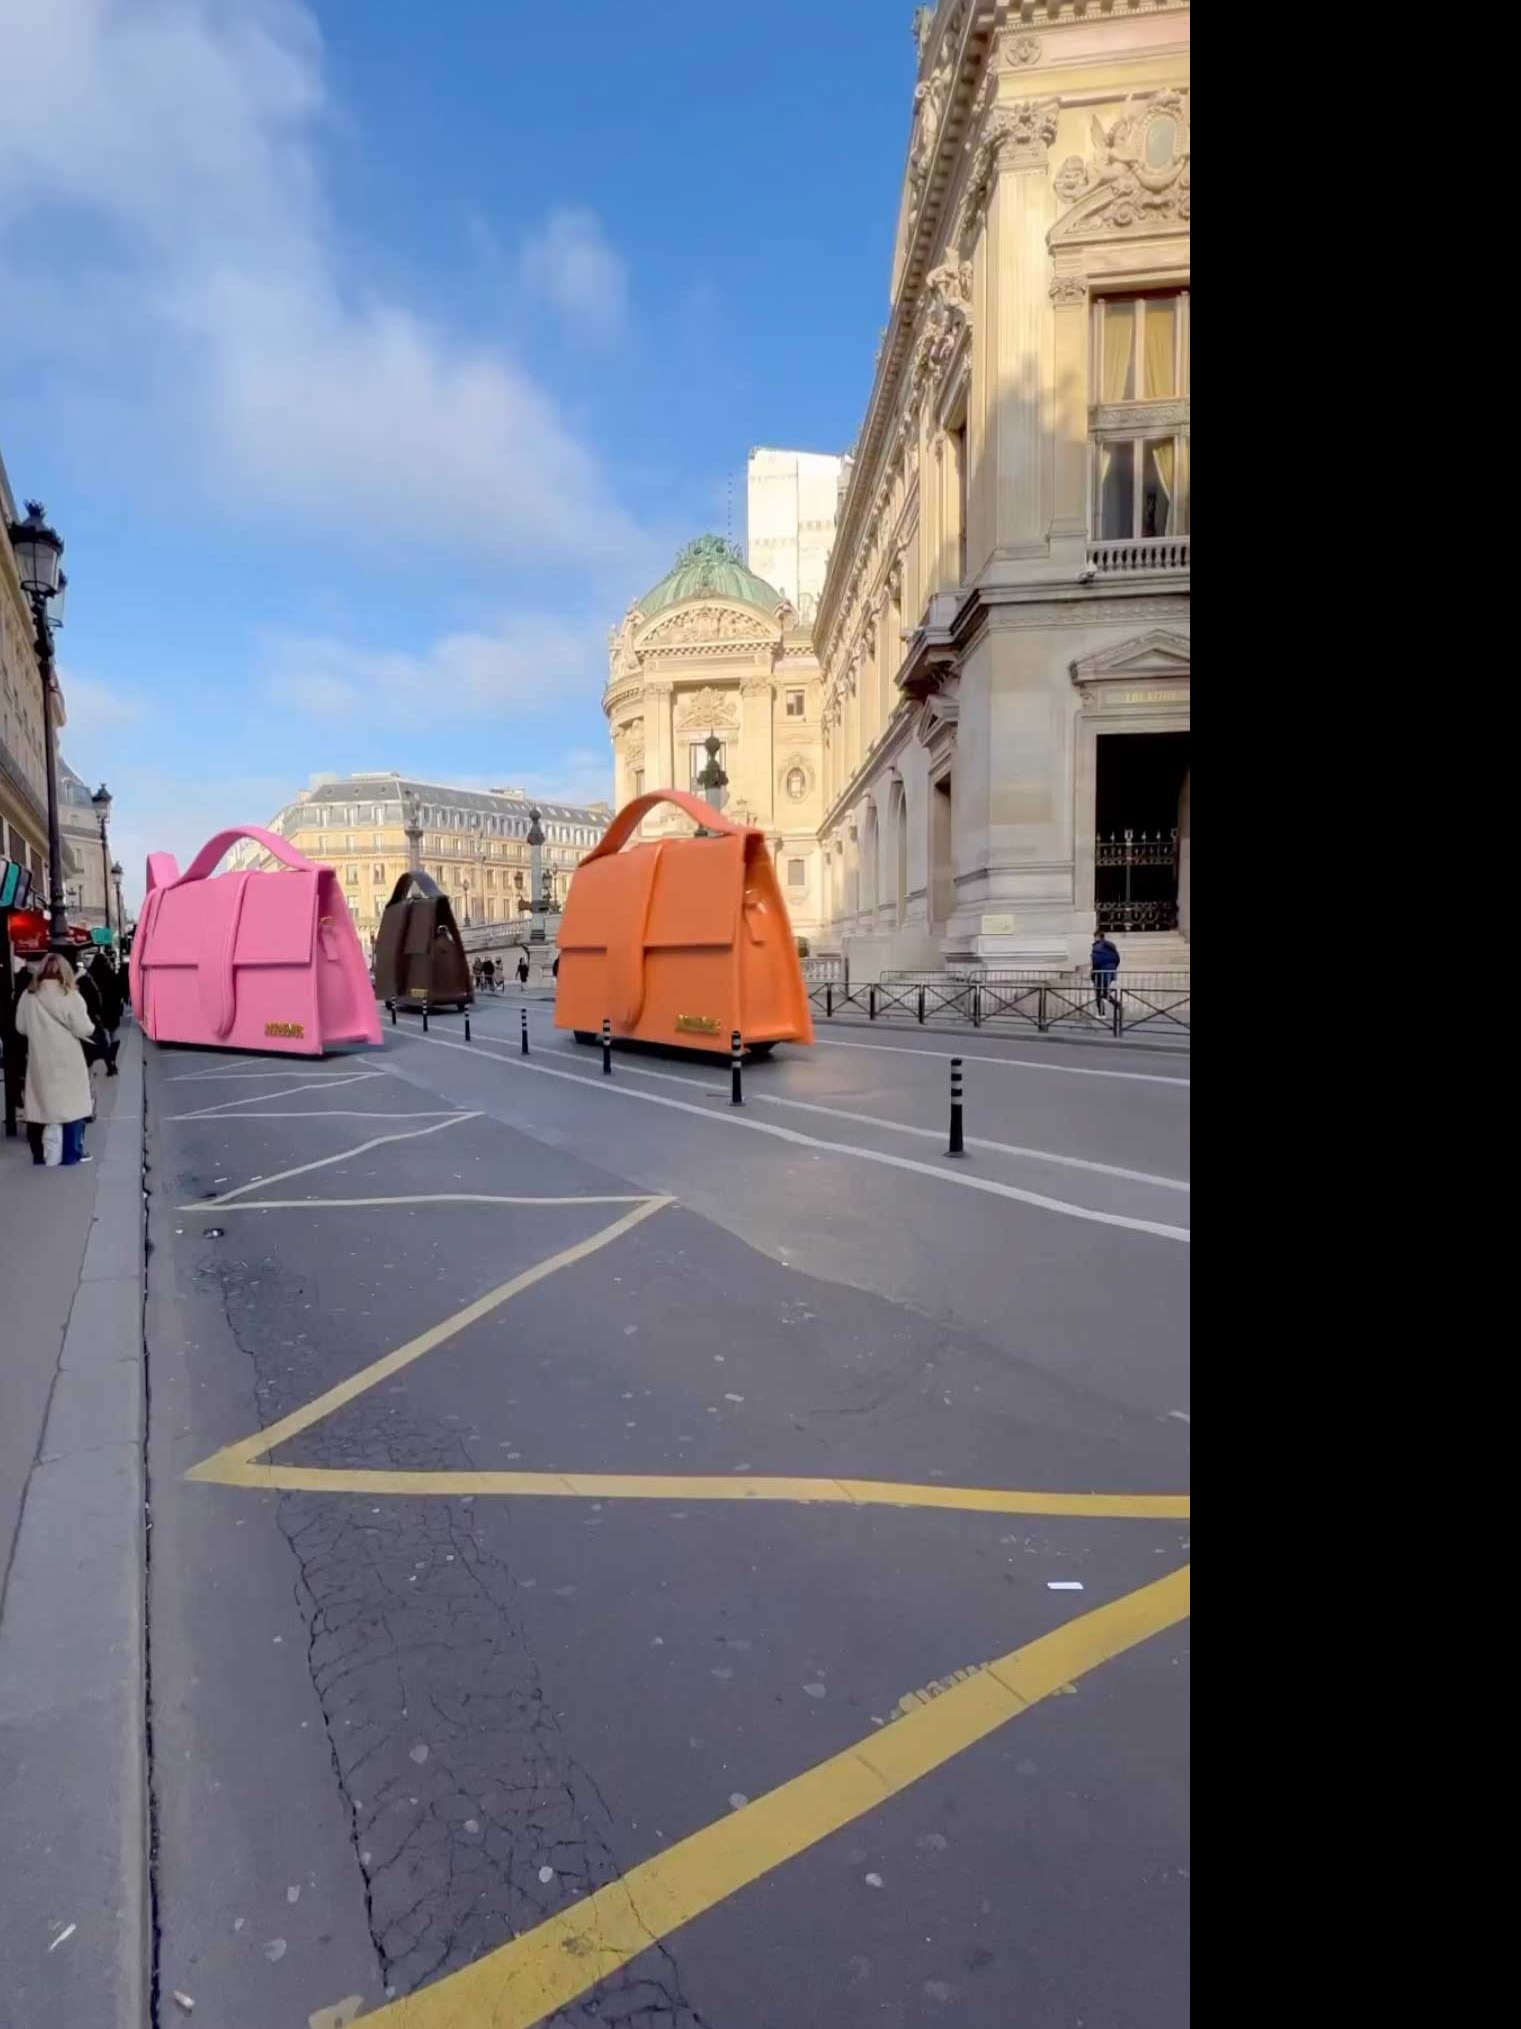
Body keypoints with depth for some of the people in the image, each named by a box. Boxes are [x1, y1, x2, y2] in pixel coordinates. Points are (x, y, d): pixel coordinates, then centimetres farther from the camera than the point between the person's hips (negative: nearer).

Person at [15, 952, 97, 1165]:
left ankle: (39, 1154, 17)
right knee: (71, 1105, 4)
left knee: (40, 1103, 11)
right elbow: (85, 1030, -12)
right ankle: (72, 1153, 6)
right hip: (67, 1061, -3)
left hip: (39, 1060, 4)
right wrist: (90, 1027, 9)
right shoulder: (70, 997, -12)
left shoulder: (28, 996, -2)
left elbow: (21, 1028, 6)